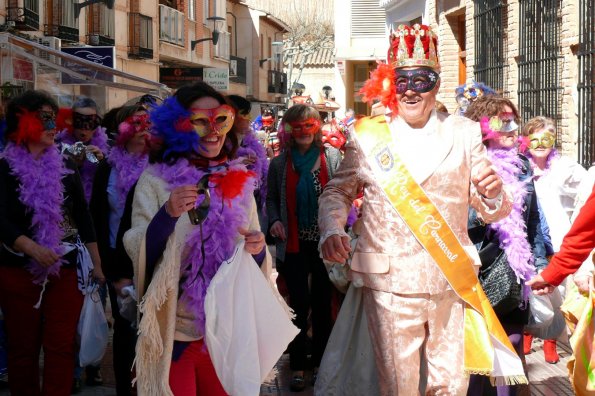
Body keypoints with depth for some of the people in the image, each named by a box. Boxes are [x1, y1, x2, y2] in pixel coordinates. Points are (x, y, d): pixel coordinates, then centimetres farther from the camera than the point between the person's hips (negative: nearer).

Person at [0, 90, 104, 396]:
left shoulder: (64, 165, 9)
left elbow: (82, 216, 13)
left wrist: (96, 264, 9)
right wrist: (32, 248, -33)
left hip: (66, 269, 3)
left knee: (61, 347, -1)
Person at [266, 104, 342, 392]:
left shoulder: (332, 157, -1)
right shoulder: (279, 163, 4)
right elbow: (272, 198, 13)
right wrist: (275, 220, -5)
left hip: (325, 241, 0)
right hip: (294, 245, 1)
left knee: (322, 303, 9)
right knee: (299, 303, 3)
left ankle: (321, 362, 24)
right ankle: (297, 365, 15)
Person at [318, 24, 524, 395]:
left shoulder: (464, 134, 4)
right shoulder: (367, 135, 2)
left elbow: (493, 212, 6)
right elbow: (338, 191, 10)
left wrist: (494, 196, -18)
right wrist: (332, 230, -10)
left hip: (452, 283, 1)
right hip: (390, 283, -1)